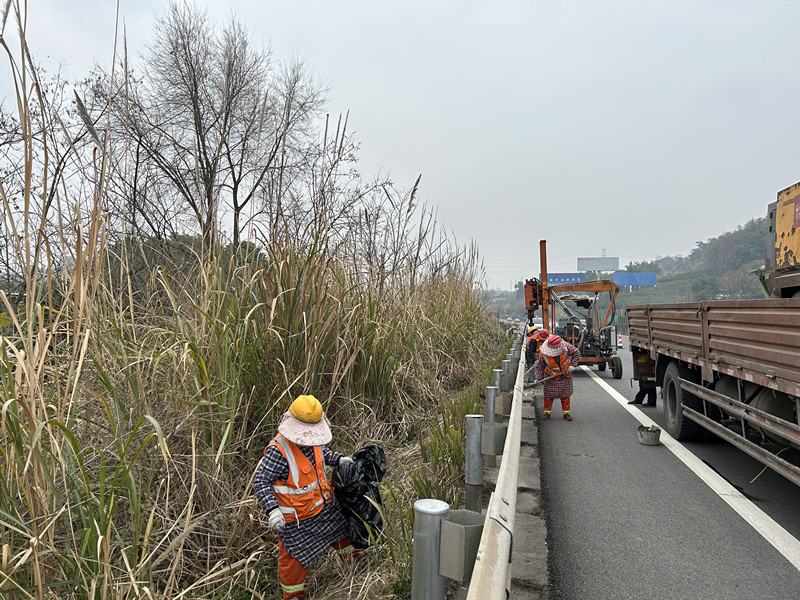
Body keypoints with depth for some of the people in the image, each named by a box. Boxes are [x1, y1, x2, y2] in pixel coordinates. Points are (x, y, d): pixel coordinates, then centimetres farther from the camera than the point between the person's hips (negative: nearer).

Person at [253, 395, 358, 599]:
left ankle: (351, 555, 55)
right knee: (296, 554, 11)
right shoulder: (278, 451, -33)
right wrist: (272, 510, -39)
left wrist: (338, 458, -1)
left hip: (324, 504, 7)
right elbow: (260, 482, -30)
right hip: (297, 517, -7)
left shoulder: (310, 438, -11)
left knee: (339, 528, 26)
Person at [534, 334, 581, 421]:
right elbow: (540, 366, -7)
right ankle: (547, 412, 16)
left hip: (565, 376, 1)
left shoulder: (565, 346, -22)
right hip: (551, 376, -1)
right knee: (549, 394, 1)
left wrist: (572, 365, -10)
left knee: (565, 394, 8)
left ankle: (566, 412, 21)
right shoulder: (543, 353, -22)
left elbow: (576, 353, -4)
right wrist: (538, 378, -11)